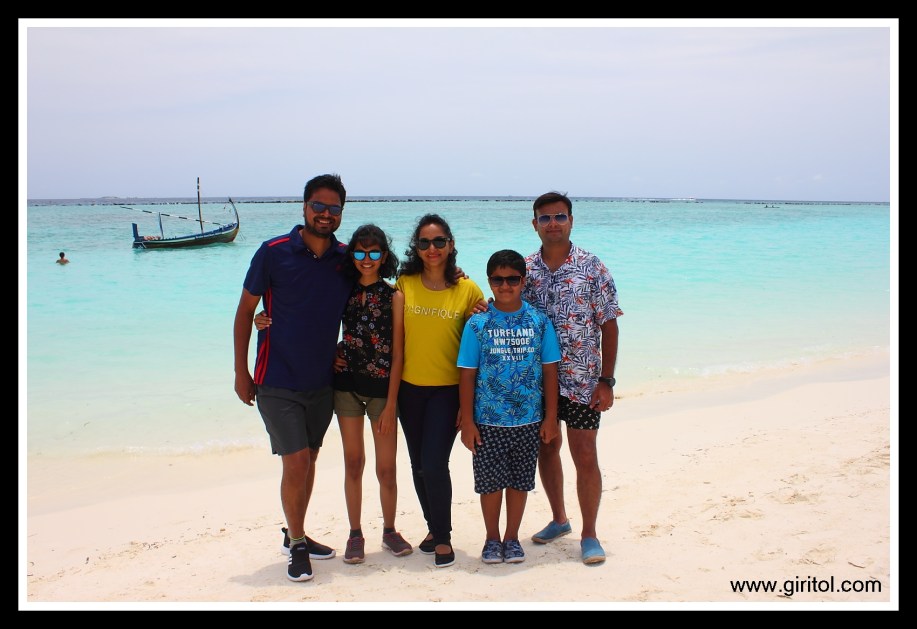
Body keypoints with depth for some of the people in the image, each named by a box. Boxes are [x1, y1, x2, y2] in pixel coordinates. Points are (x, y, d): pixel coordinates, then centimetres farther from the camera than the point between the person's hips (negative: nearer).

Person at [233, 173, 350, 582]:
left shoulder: (347, 259, -1)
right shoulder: (273, 253, -11)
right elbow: (245, 311, -4)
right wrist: (241, 372, -5)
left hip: (322, 380, 4)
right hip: (278, 381, -4)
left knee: (308, 460, 15)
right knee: (296, 463, -8)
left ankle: (296, 534, 31)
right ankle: (297, 546, 9)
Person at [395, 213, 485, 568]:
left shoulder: (468, 290, -5)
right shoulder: (404, 284, 0)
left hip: (448, 389, -3)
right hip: (410, 388, 3)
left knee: (434, 463, -10)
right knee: (419, 465, 12)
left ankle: (443, 537, 8)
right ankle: (434, 528, 31)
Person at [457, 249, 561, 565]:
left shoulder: (539, 321, -1)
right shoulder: (477, 323, -4)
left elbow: (550, 370, 2)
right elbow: (467, 375, -3)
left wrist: (550, 417, 0)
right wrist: (467, 422, -5)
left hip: (528, 421, 1)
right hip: (488, 421, -1)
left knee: (520, 482, 11)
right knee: (490, 482, 7)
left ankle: (512, 537, 27)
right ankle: (492, 538, 25)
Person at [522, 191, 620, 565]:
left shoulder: (592, 268, -6)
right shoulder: (525, 268, 3)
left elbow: (609, 327, -5)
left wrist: (606, 381, -9)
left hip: (581, 381, -3)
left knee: (585, 457, -1)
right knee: (546, 450, 15)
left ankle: (589, 534, 11)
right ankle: (559, 519, 33)